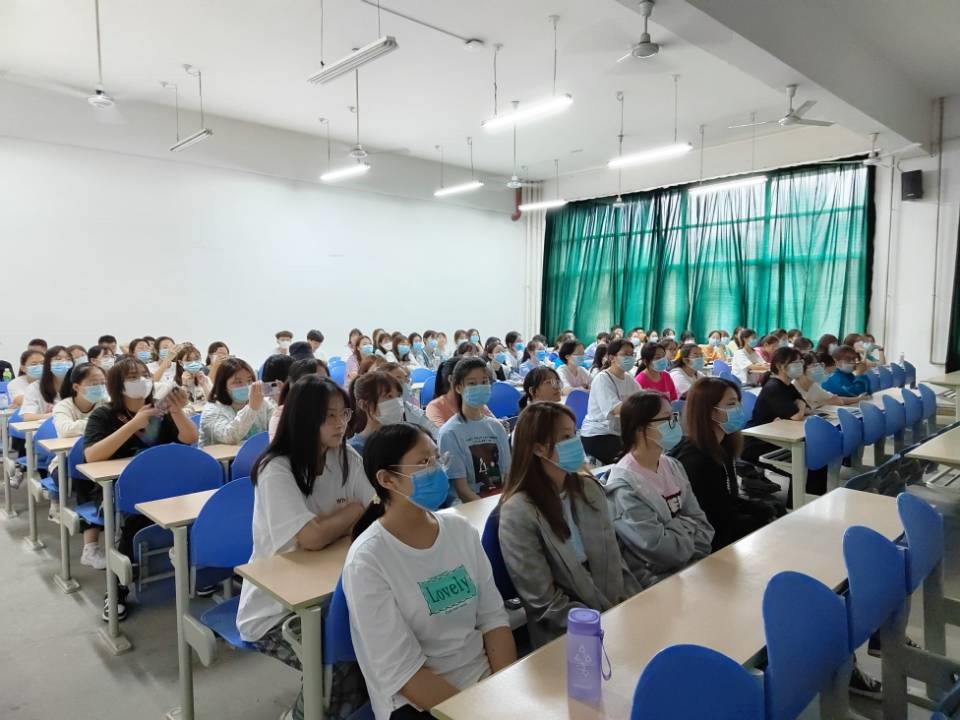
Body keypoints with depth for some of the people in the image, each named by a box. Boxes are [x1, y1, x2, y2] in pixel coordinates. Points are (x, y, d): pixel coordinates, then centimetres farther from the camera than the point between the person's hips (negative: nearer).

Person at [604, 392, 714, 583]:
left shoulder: (673, 466, 6)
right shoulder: (624, 488, -18)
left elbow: (703, 527, 5)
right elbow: (663, 550, -20)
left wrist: (679, 534, -14)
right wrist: (687, 526, -3)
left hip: (693, 566, 7)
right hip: (656, 580, -7)